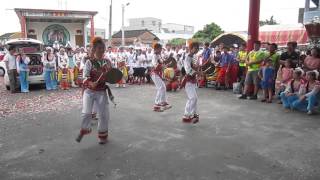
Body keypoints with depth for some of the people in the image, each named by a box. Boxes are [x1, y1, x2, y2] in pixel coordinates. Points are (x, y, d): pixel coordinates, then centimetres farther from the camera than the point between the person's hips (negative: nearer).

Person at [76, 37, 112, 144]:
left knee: (103, 114, 5)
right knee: (87, 113, -9)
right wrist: (91, 83, -33)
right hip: (89, 91, -2)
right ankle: (83, 130, 22)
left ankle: (103, 135, 27)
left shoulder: (107, 62, 3)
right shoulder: (89, 62, -5)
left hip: (101, 92, 2)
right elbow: (85, 77, -14)